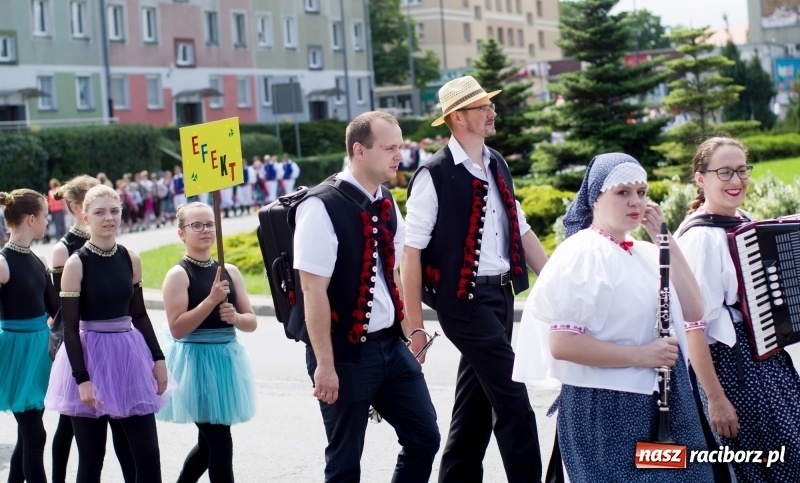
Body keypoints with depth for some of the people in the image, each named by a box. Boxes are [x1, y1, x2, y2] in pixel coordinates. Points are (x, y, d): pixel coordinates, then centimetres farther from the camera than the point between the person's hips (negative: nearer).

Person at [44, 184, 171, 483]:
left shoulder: (130, 259, 5)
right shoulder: (76, 263, -8)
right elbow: (70, 326, -9)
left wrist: (157, 358, 9)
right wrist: (81, 378, -14)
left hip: (129, 357, 4)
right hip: (90, 357, -4)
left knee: (148, 454, 1)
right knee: (91, 459, 4)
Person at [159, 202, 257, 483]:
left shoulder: (229, 271, 7)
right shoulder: (178, 275, -9)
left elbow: (251, 322, 7)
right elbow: (177, 328, -17)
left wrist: (235, 317, -14)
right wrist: (211, 300, -22)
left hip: (226, 360, 6)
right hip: (195, 362, -6)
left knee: (208, 442, 17)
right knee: (220, 442, -7)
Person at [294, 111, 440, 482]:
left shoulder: (386, 204, 6)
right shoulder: (322, 208, -17)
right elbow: (314, 291, -18)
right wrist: (325, 364, -18)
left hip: (391, 346, 7)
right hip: (345, 354, -7)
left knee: (424, 438, 10)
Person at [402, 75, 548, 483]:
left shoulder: (496, 166, 11)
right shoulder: (434, 176, -11)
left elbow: (521, 232, 16)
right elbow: (412, 252, -11)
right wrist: (415, 326, -13)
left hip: (501, 293, 7)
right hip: (464, 299, -7)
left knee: (476, 399, 15)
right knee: (513, 402, -7)